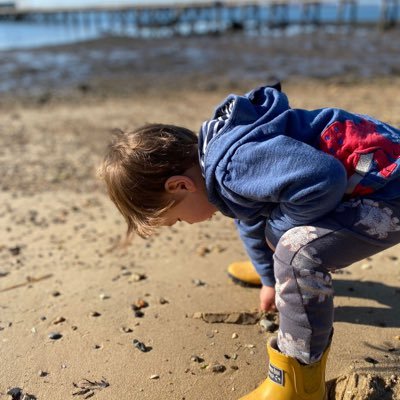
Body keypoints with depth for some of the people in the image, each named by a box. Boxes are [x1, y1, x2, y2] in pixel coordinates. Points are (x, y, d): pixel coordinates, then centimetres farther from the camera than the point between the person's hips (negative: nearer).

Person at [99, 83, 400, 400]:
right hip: (349, 182, 10)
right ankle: (281, 272, 53)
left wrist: (281, 225, -18)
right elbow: (251, 221, 22)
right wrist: (269, 279, 34)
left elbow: (322, 179, -39)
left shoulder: (233, 164, -28)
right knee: (273, 228, 24)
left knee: (298, 253, -28)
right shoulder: (217, 160, 7)